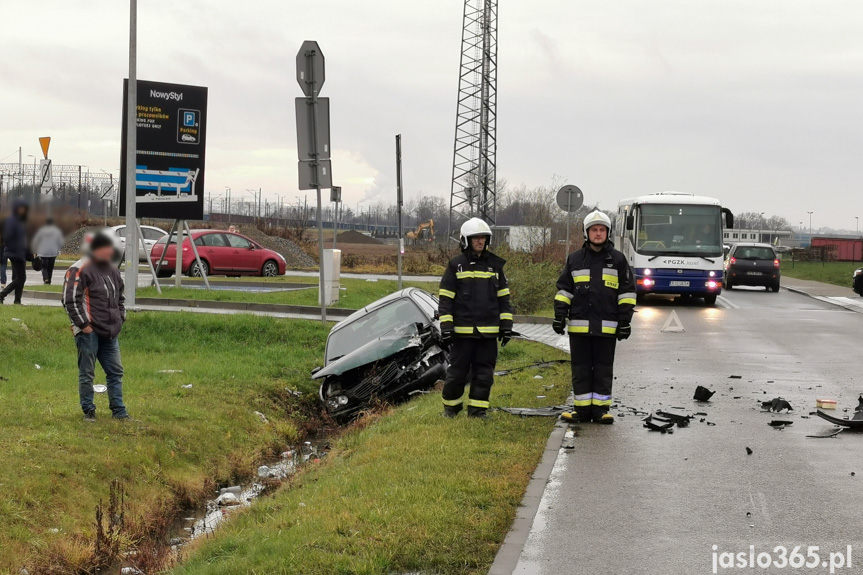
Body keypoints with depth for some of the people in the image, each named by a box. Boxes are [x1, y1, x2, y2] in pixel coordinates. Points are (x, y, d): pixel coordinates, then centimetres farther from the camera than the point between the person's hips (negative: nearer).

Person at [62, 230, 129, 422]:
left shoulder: (112, 270, 15)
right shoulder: (80, 270, -10)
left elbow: (120, 297, 29)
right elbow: (70, 300, -13)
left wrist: (120, 319, 16)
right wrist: (83, 324, -13)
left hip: (110, 333, 7)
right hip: (89, 332, -7)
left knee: (116, 372, 9)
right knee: (86, 374, 0)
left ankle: (119, 411, 16)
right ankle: (88, 411, 9)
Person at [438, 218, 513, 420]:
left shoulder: (495, 266, 10)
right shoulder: (456, 266, 1)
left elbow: (503, 297, 14)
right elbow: (446, 299, 0)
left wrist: (506, 325, 9)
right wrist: (446, 327, -7)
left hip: (488, 332, 3)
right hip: (462, 331, -3)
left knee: (484, 373, 3)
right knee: (457, 371, 3)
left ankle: (477, 409, 11)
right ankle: (451, 406, 18)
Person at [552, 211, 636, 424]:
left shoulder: (617, 260, 6)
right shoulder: (575, 260, 11)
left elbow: (627, 292, 6)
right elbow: (563, 289, 13)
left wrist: (625, 321, 0)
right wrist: (559, 315, 2)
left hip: (607, 326, -2)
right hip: (579, 326, 2)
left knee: (604, 370, 3)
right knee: (581, 369, 4)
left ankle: (601, 408, 8)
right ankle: (582, 409, 9)